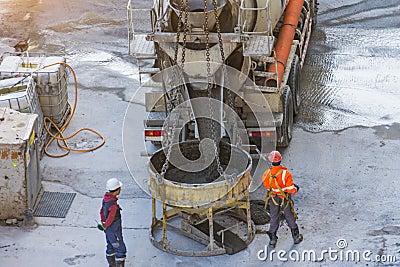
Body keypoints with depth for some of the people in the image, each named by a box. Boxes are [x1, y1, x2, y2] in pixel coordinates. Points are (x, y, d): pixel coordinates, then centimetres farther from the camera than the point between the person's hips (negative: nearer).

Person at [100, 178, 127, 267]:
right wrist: (105, 226, -5)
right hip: (114, 232, -9)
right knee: (121, 250, 4)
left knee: (111, 248, 22)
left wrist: (103, 223, 17)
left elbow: (102, 211, 8)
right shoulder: (113, 205, -35)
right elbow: (110, 219, -25)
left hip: (108, 230, 9)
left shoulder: (106, 198, -6)